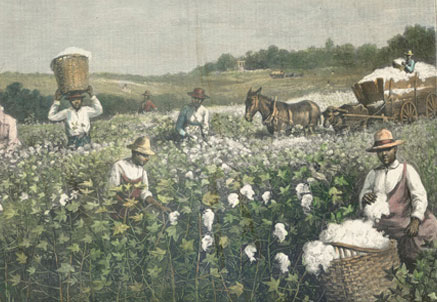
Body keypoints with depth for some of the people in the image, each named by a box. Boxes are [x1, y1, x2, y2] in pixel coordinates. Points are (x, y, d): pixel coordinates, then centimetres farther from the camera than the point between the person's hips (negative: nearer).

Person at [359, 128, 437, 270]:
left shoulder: (407, 170, 9)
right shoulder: (373, 174, 17)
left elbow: (420, 196, -1)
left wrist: (416, 219, -17)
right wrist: (365, 197, -14)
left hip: (401, 221, -2)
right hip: (378, 223, 2)